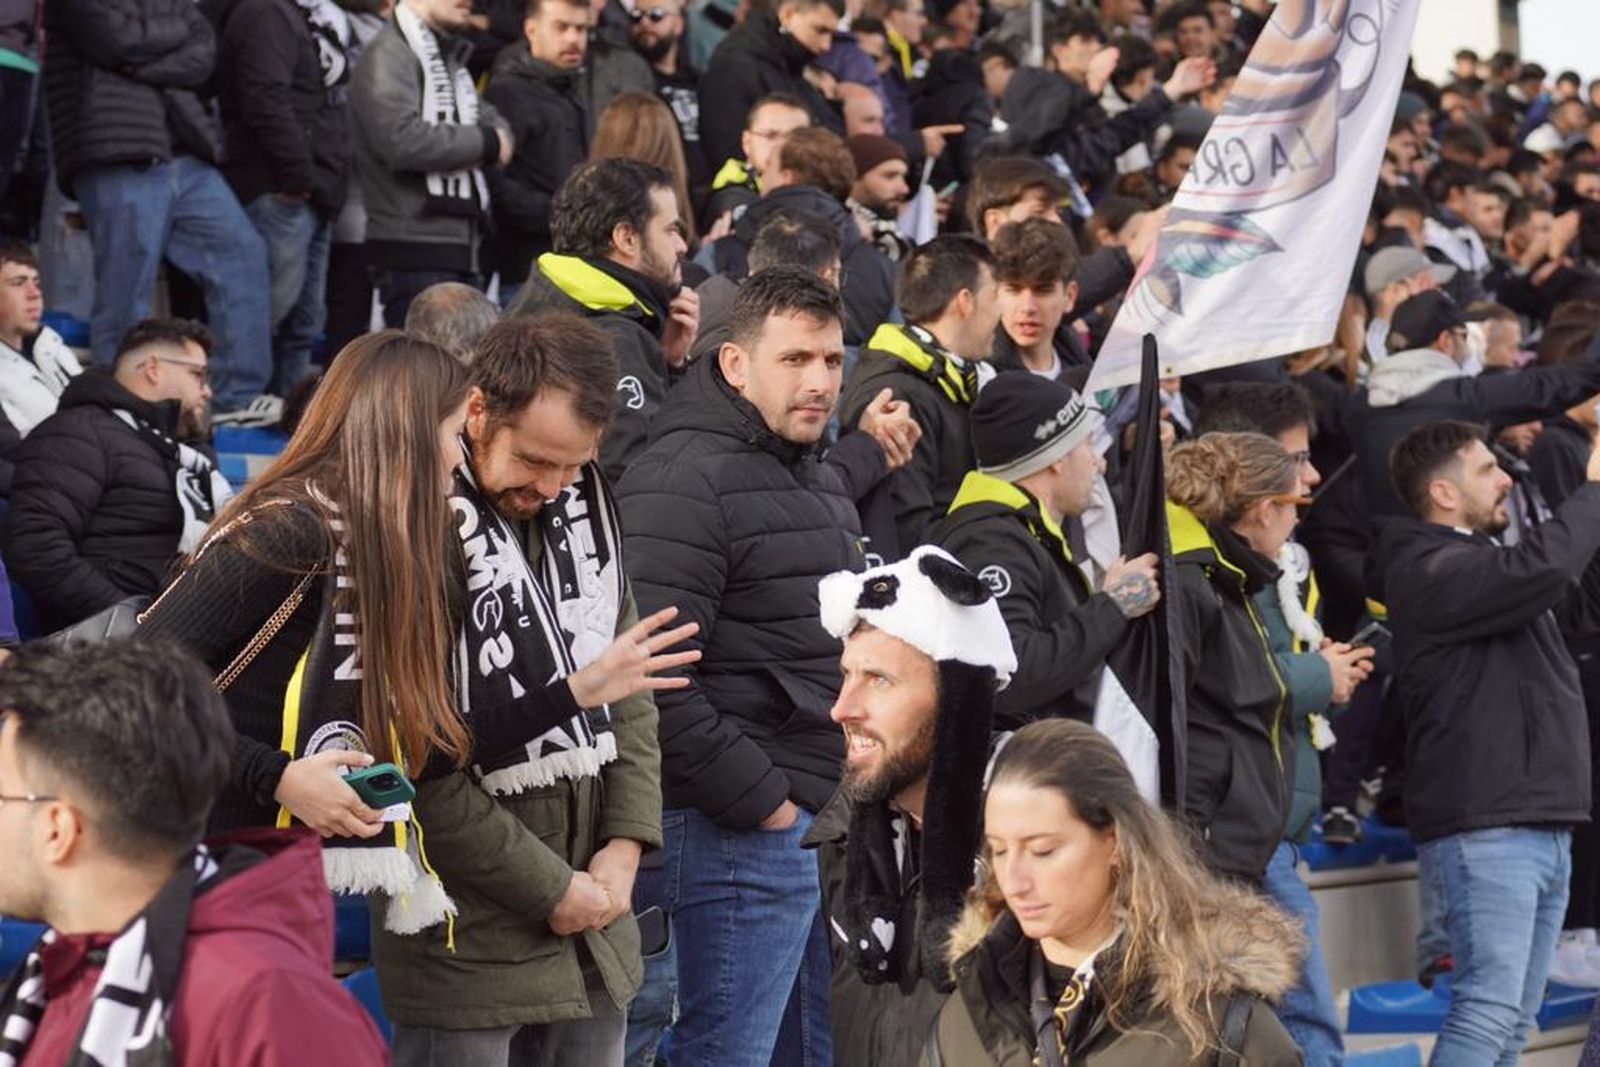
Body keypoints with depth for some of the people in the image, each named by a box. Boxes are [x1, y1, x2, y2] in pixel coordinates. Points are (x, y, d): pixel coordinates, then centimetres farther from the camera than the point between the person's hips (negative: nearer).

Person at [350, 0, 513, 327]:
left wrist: (496, 139, -8)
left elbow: (496, 124, 19)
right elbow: (402, 140, -23)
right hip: (415, 253, -9)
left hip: (464, 250, 9)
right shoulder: (389, 54, -10)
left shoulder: (451, 58, 21)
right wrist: (483, 142, -10)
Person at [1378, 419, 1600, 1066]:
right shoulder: (1427, 570, -11)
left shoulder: (1486, 562, 21)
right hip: (1485, 832, -10)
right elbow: (1541, 569, -26)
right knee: (1489, 1009, -17)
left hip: (1542, 828, 10)